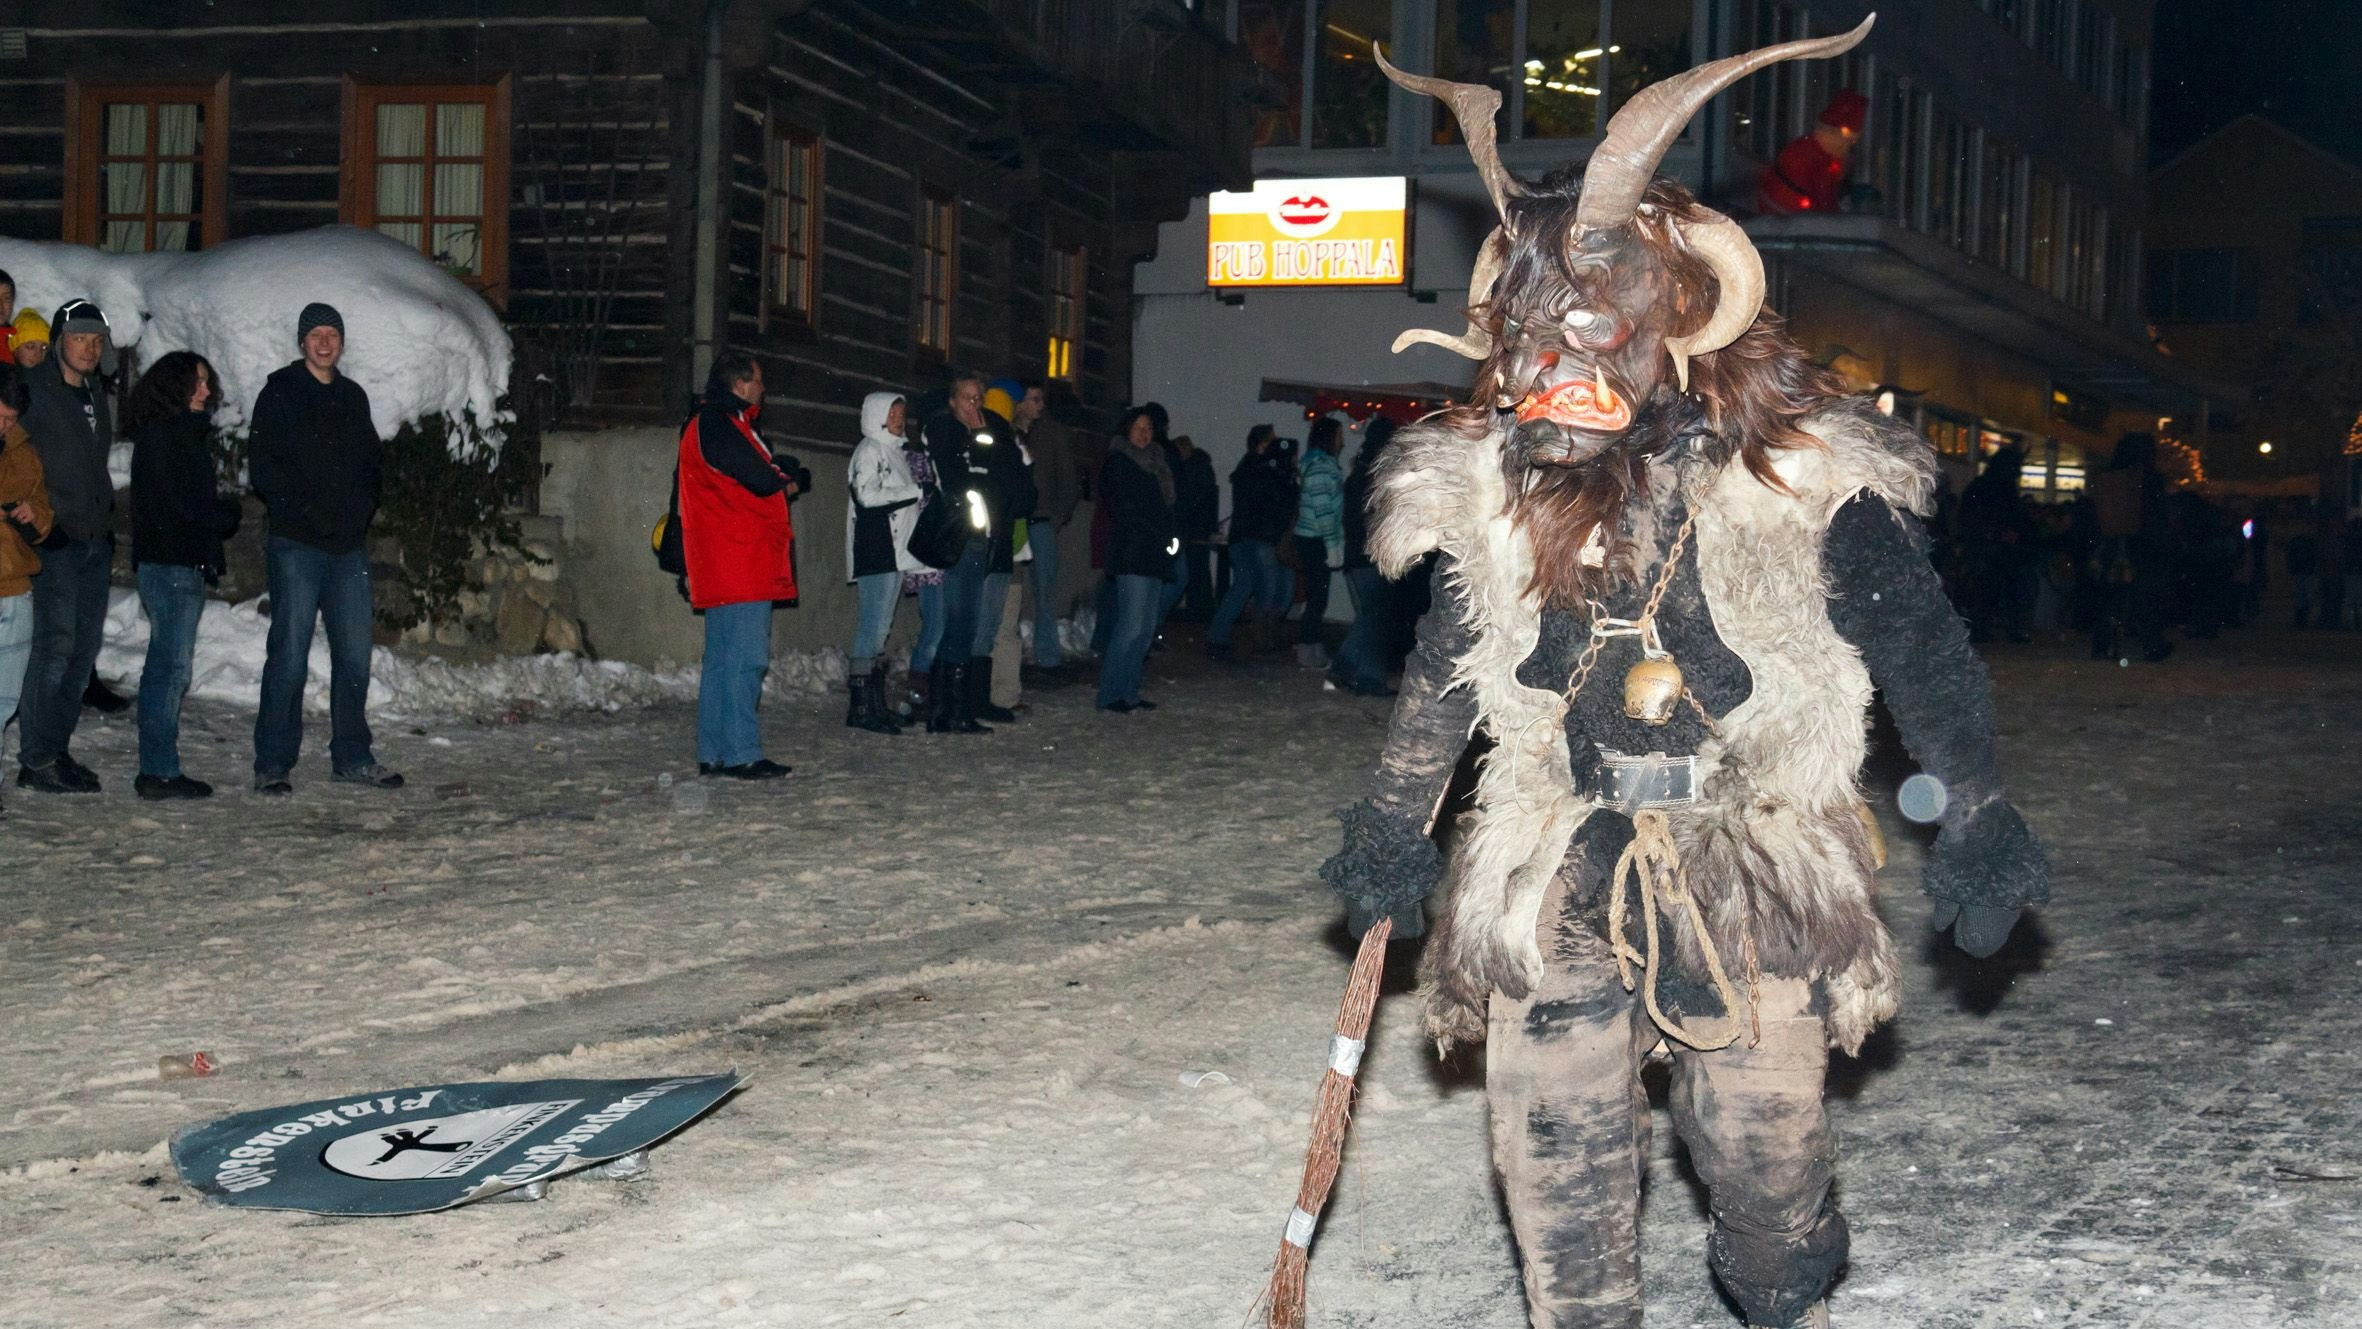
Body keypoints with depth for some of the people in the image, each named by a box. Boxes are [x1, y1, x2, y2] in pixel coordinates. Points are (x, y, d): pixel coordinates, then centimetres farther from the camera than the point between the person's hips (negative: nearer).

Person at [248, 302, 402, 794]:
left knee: (354, 655, 9)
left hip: (350, 546, 6)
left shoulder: (353, 397, 16)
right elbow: (262, 466, -7)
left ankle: (352, 757, 19)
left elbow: (371, 461, 22)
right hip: (297, 544, -6)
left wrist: (366, 501, 2)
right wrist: (304, 504, -16)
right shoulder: (280, 392, 0)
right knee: (290, 656, -7)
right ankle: (273, 765, -2)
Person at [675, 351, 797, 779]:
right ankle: (742, 754, -12)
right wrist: (786, 484, 7)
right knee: (745, 657, -11)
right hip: (741, 564, -11)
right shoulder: (721, 425, -13)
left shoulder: (703, 424, 20)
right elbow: (761, 481, -16)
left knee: (722, 658, 12)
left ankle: (713, 754, 14)